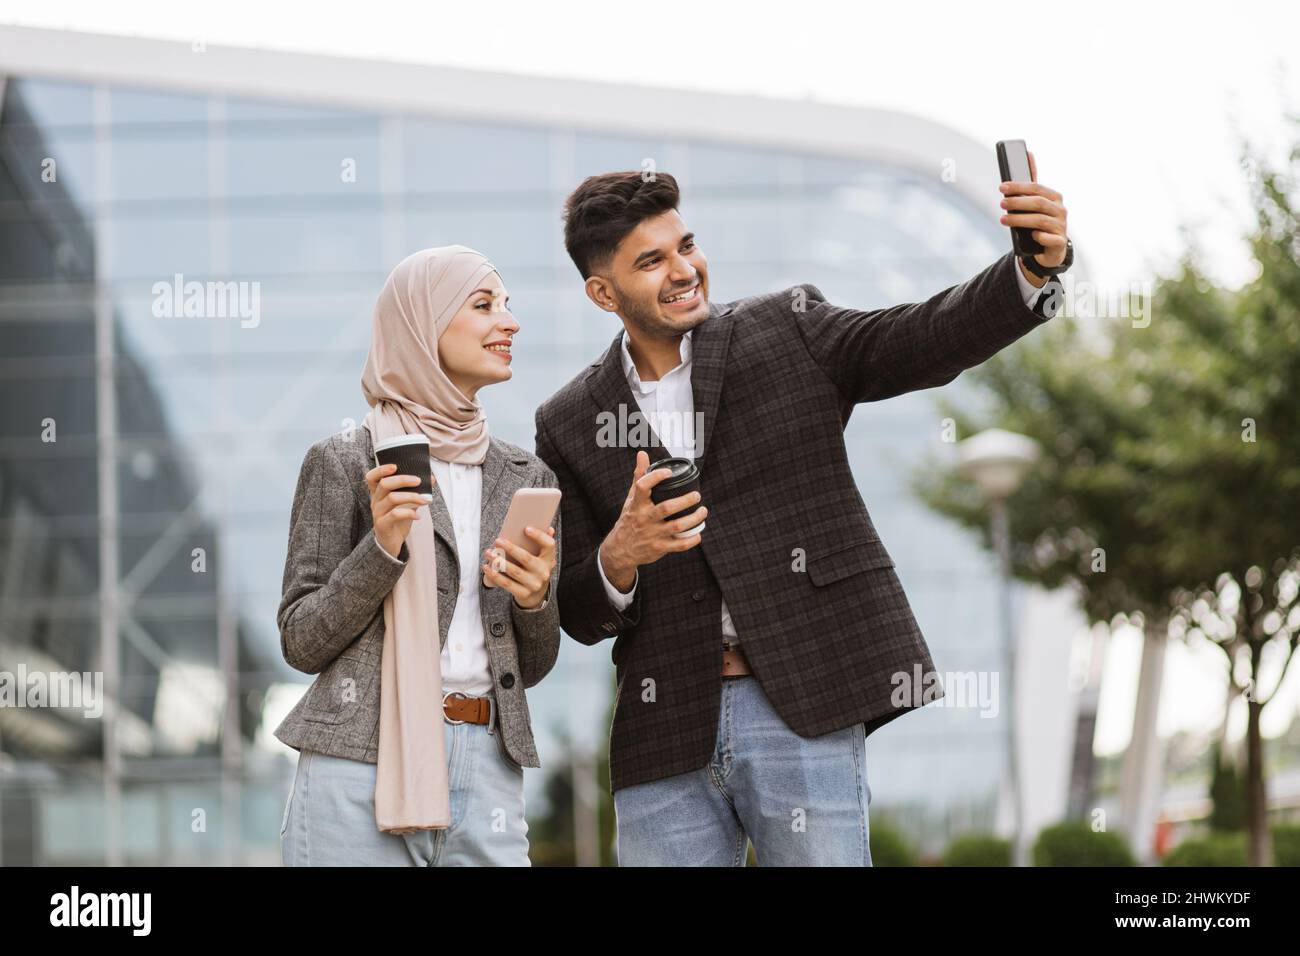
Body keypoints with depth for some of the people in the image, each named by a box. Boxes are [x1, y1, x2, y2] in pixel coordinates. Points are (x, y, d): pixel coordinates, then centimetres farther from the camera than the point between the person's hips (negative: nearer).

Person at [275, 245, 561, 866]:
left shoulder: (526, 478, 13)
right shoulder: (344, 462, 0)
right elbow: (301, 643, -1)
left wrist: (536, 599, -4)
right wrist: (381, 547, -14)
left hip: (487, 769, 4)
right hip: (362, 765, -4)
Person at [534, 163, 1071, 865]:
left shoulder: (787, 331, 6)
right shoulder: (568, 426, 9)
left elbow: (929, 339, -8)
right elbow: (579, 617, 9)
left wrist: (1036, 266, -26)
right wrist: (619, 558, -14)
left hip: (803, 709, -2)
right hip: (666, 738, 2)